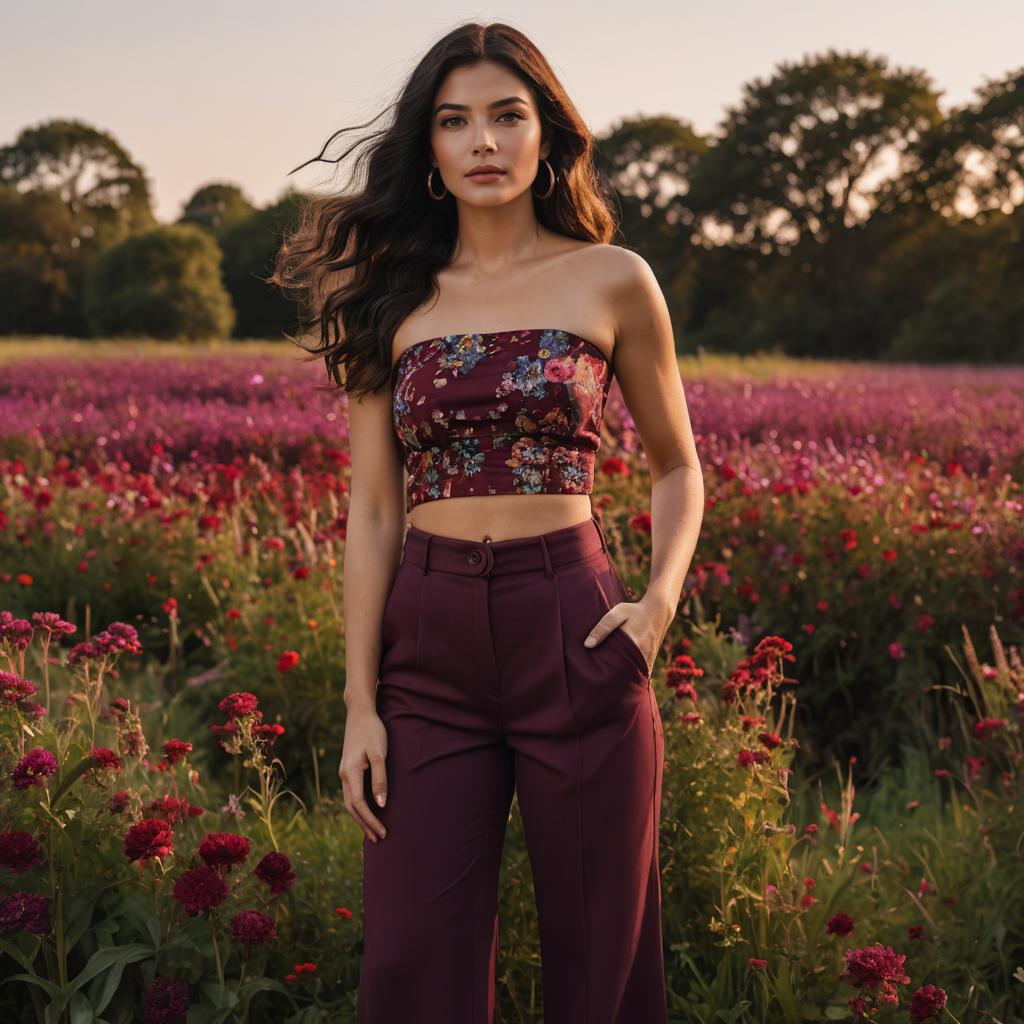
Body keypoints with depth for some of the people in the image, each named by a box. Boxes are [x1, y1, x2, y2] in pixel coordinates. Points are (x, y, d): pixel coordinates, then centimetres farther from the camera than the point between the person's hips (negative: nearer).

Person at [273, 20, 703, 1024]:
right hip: (428, 639, 2)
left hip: (572, 635, -1)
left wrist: (661, 597, -6)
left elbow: (676, 463, 12)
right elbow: (372, 508, 5)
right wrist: (359, 702, -1)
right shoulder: (392, 297, 7)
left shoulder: (611, 280, 3)